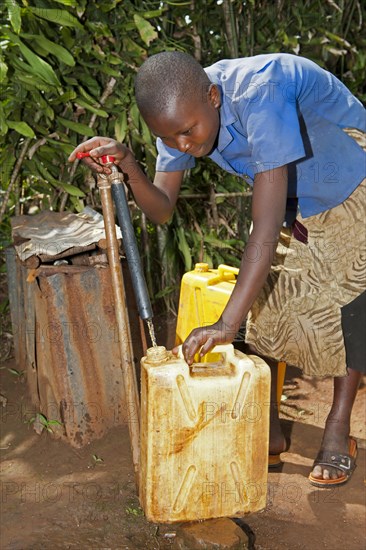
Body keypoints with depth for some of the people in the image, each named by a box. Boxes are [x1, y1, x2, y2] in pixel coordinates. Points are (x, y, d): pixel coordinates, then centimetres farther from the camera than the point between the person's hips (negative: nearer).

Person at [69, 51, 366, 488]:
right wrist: (128, 167, -37)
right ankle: (267, 428, 10)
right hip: (294, 203, 6)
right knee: (265, 301, -1)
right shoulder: (180, 113, -19)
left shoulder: (257, 92, -42)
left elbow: (267, 223, -46)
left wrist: (227, 323, -47)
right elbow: (161, 209, -15)